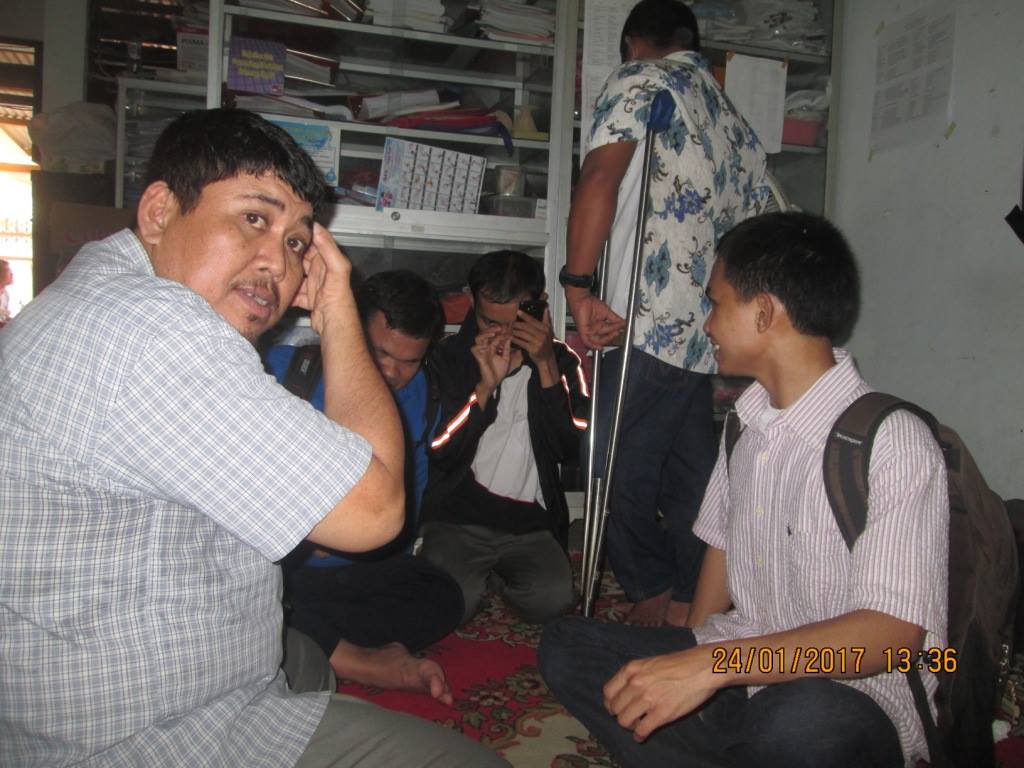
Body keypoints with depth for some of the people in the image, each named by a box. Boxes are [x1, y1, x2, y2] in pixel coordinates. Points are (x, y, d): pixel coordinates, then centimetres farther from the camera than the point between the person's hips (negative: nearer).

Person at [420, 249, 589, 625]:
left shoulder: (560, 360, 7)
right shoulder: (446, 358, 1)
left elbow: (573, 446, -7)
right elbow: (439, 454, -9)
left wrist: (547, 366, -15)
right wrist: (485, 386, -20)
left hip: (531, 525, 2)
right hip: (457, 518, -2)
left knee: (552, 598, -25)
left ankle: (491, 574, 8)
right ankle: (477, 575, 9)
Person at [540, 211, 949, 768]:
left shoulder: (893, 441, -17)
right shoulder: (747, 420, 5)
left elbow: (894, 631, -22)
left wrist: (710, 665, -30)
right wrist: (685, 657, 2)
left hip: (846, 701, -6)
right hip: (732, 672, 6)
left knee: (800, 722, -39)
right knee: (564, 646, -8)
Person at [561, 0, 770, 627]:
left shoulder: (639, 80, 4)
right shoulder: (736, 122, 23)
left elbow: (600, 177, -15)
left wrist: (578, 289, -18)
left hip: (652, 324, -8)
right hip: (711, 333, 8)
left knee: (622, 474, 3)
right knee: (690, 475, 12)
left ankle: (653, 595, 11)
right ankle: (688, 605, 18)